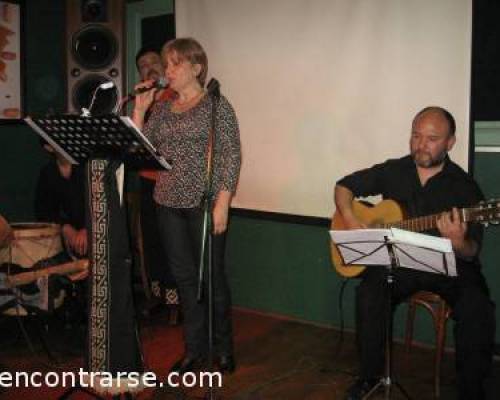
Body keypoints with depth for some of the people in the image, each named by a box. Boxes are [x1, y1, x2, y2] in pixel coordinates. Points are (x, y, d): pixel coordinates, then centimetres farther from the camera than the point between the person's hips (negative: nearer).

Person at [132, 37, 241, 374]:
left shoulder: (216, 105, -5)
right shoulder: (161, 108, 11)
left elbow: (232, 157, -10)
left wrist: (222, 203, -17)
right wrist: (139, 110, 0)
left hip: (205, 203, -5)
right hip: (170, 204, 6)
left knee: (212, 275, 4)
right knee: (185, 276, 12)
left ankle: (223, 347, 23)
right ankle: (195, 348, 26)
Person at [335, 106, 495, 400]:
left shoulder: (466, 188, -4)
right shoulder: (393, 171, 5)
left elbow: (472, 254, -6)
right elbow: (345, 186, 13)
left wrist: (458, 243, -31)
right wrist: (350, 220, -6)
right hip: (397, 260, 2)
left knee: (478, 310, -29)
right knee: (369, 293, -27)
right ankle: (370, 375, -5)